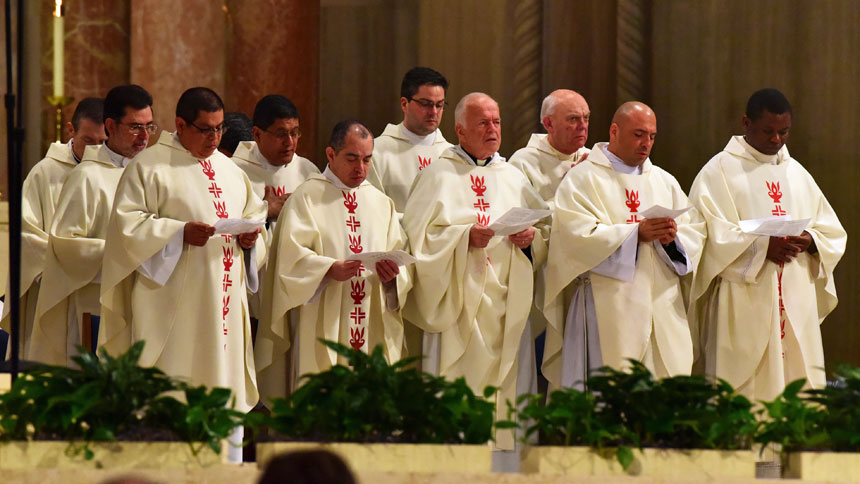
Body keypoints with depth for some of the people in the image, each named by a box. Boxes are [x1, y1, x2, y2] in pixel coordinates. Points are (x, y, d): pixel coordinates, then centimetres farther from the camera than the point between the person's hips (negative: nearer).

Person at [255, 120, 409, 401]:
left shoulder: (381, 203, 18)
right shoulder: (307, 197, 2)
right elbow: (292, 254, -8)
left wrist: (393, 273, -8)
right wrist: (329, 269, -24)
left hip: (374, 330, 4)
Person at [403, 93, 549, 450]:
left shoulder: (513, 177, 16)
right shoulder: (439, 175, 2)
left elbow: (546, 227, 17)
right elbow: (419, 234, -7)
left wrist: (531, 236, -5)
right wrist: (465, 236, -19)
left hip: (507, 305, 4)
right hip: (460, 305, -4)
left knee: (508, 379, -1)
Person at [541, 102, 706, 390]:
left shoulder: (664, 182, 19)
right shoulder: (582, 179, 2)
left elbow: (695, 232, 11)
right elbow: (578, 236, -13)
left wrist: (673, 237, -12)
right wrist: (637, 234, -20)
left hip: (663, 309, 5)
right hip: (608, 311, -5)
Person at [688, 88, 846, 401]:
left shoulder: (797, 173, 19)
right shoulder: (719, 171, 2)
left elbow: (833, 232, 16)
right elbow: (710, 234, -10)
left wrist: (811, 240, -7)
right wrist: (761, 246, -21)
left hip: (797, 304, 5)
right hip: (743, 308, -5)